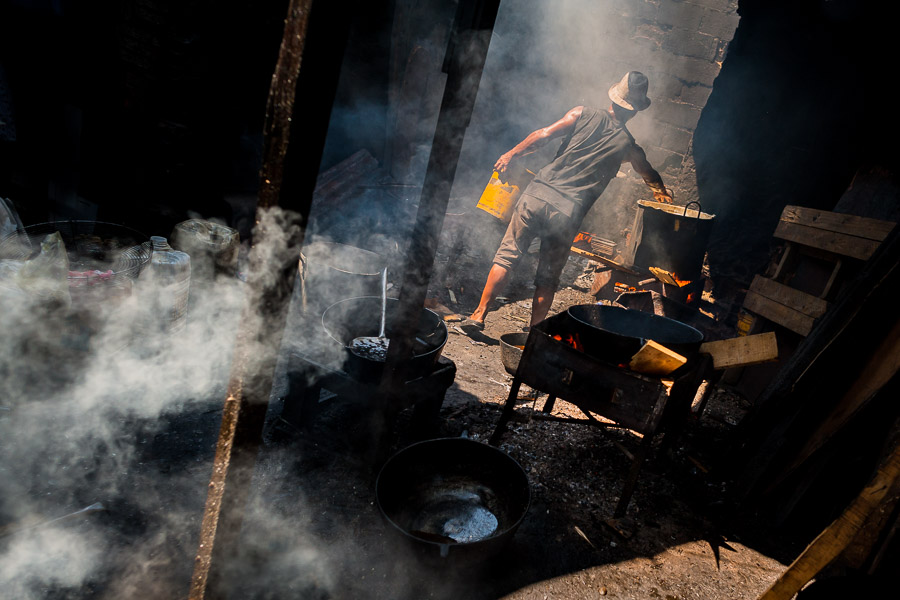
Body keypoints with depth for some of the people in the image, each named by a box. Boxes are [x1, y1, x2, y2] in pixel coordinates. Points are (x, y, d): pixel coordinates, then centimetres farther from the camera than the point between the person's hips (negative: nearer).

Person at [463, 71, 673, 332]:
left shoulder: (584, 114, 7)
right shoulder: (628, 146, 10)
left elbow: (544, 135, -2)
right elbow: (651, 177, 29)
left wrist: (511, 155, 9)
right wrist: (662, 194, 50)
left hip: (538, 195, 0)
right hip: (568, 213, 0)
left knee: (506, 255, 7)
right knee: (548, 279, 10)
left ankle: (479, 314, 4)